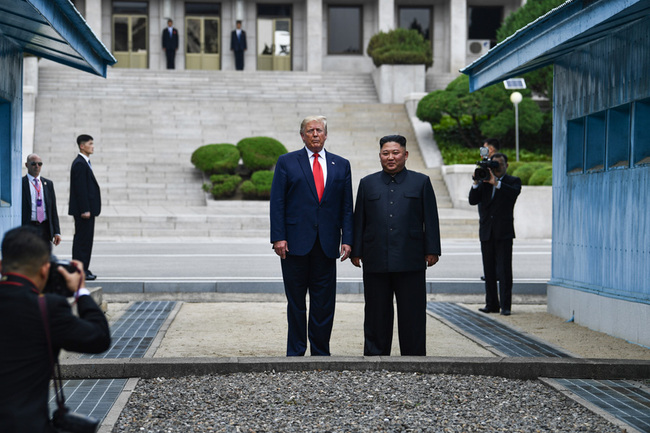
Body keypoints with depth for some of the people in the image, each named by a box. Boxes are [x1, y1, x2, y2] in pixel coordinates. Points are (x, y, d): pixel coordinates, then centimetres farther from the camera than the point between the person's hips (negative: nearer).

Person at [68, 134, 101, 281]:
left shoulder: (85, 163, 17)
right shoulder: (80, 164, -15)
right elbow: (80, 188, -20)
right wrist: (85, 210, -22)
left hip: (87, 209, 10)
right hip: (83, 209, -10)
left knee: (85, 239, 12)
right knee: (82, 239, -7)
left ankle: (83, 269, 17)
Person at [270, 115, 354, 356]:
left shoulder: (341, 165, 11)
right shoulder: (287, 162, 5)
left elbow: (346, 207, 10)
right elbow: (277, 203, 0)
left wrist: (347, 239, 0)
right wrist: (278, 237, -9)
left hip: (327, 245, 2)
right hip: (296, 243, -2)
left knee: (324, 302, 4)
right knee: (296, 301, 5)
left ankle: (321, 352, 13)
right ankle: (295, 352, 13)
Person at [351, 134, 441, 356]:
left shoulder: (421, 182, 8)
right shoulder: (368, 183, 12)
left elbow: (431, 220, 5)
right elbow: (359, 220, 11)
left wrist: (432, 250, -2)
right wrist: (356, 251, 5)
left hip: (410, 262, -1)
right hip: (376, 261, 2)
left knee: (412, 314, 2)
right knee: (376, 314, 7)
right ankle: (375, 356, 15)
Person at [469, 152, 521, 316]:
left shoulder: (513, 181, 5)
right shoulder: (484, 182, 13)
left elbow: (514, 192, -18)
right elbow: (473, 200, 2)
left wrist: (496, 183, -24)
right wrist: (476, 183, -12)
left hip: (503, 233, -4)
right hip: (486, 233, 4)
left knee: (504, 270, -7)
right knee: (489, 271, 6)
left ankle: (505, 305, -7)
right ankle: (492, 304, 12)